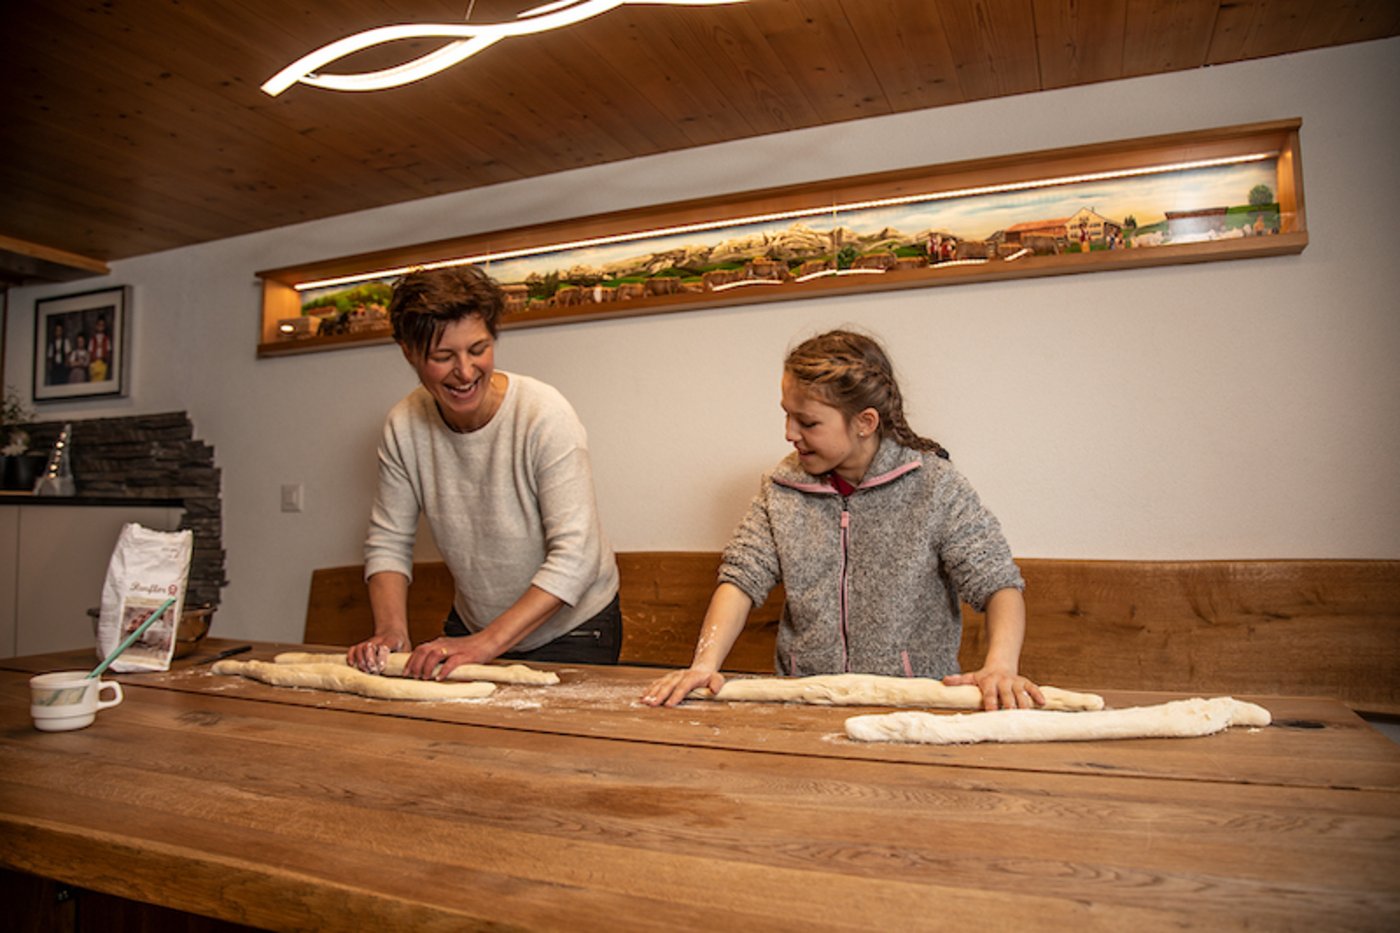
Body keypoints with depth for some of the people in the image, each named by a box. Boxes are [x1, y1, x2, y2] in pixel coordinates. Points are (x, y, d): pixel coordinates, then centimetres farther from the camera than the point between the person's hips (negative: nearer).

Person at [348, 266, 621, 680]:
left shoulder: (545, 415, -24)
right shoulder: (404, 427, -9)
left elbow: (574, 557, -27)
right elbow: (388, 541, -1)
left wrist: (486, 643, -31)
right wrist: (390, 630, -17)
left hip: (571, 629, -3)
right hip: (471, 626, 4)